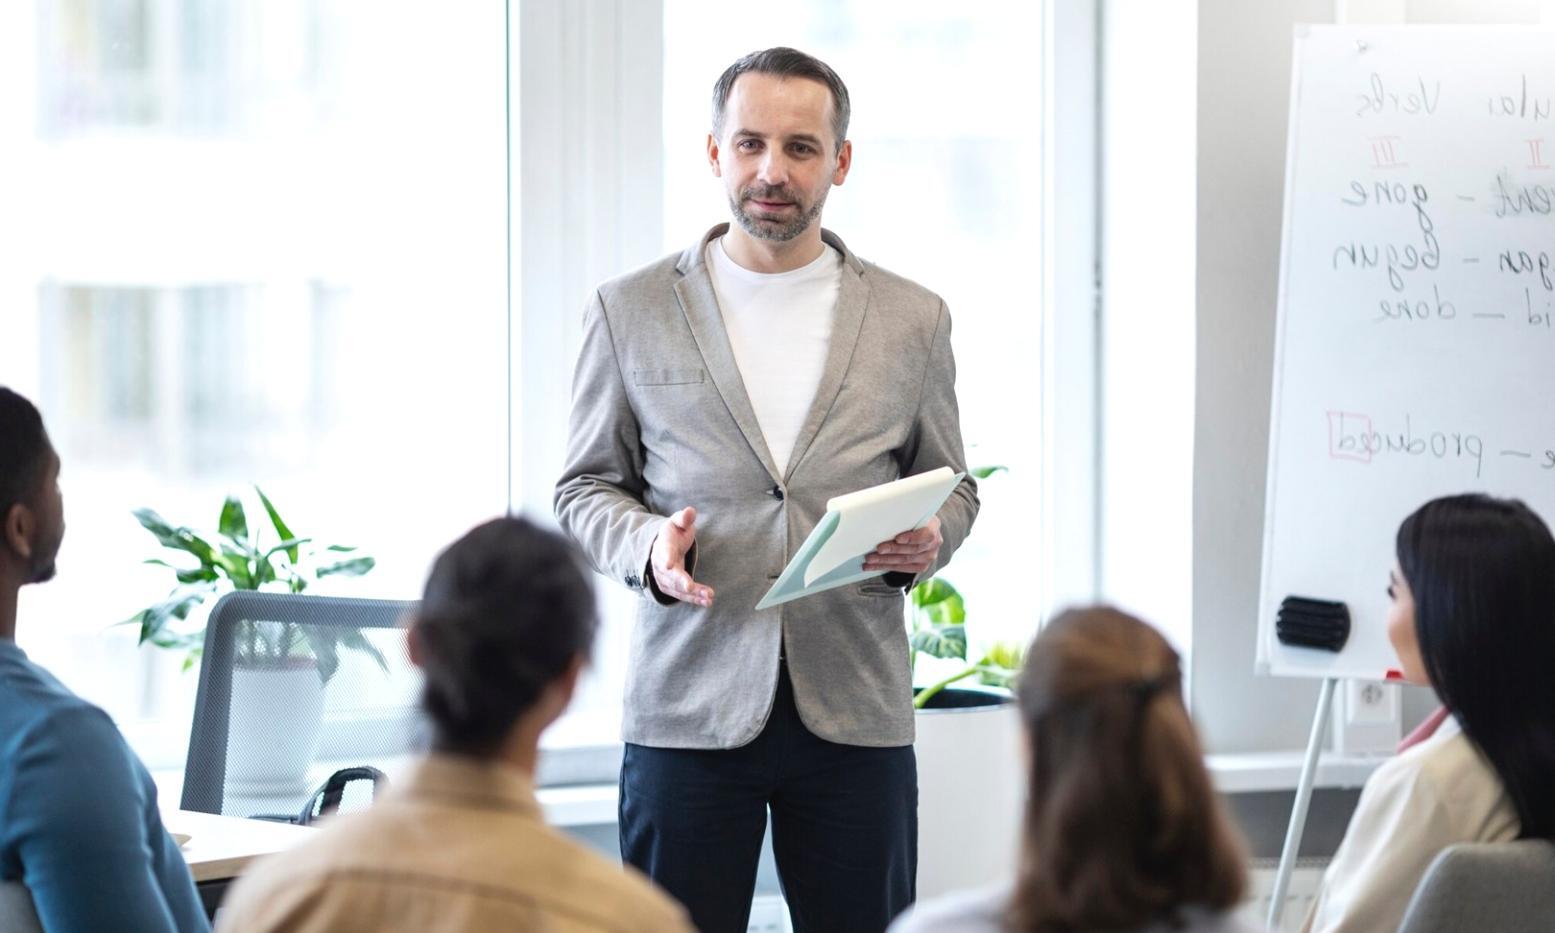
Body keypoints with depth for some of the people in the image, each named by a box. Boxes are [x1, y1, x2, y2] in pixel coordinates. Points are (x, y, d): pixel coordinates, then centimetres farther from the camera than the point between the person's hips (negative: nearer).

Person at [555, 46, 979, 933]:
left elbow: (952, 484, 16)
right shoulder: (631, 311, 7)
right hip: (688, 709, -1)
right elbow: (587, 485, 11)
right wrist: (645, 546, -11)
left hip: (856, 715, 1)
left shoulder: (913, 319, 9)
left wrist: (927, 540, -7)